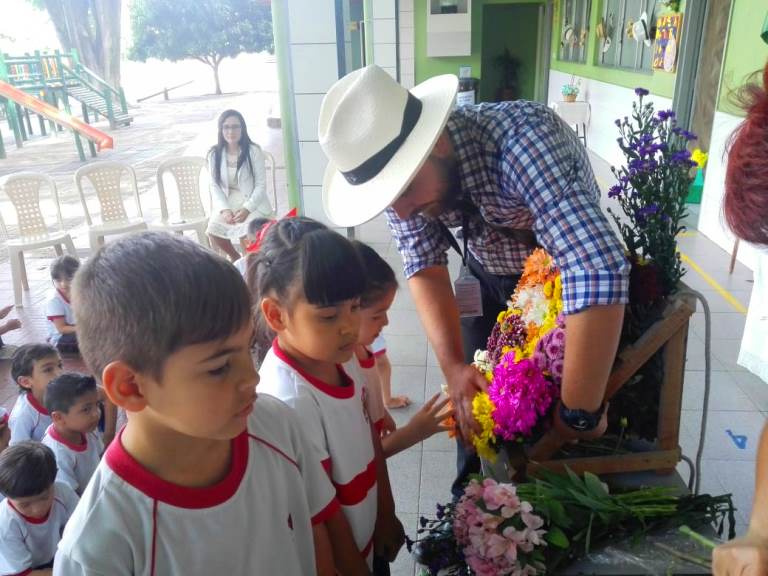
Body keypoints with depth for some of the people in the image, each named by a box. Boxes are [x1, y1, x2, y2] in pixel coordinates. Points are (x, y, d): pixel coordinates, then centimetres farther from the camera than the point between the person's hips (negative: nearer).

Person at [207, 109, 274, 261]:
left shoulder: (253, 151, -9)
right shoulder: (214, 154, 0)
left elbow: (261, 185, -9)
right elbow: (215, 186, 2)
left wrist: (246, 209, -20)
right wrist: (224, 209, -14)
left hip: (252, 201, -3)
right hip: (227, 201, 3)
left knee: (246, 231, -27)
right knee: (213, 229, -18)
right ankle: (235, 257, 13)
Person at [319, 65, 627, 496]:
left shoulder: (523, 137, -41)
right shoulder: (400, 170, -22)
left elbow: (600, 270, -48)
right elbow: (425, 268, -15)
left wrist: (581, 411, -43)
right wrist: (454, 367, -28)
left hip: (567, 274, -3)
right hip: (487, 275, 4)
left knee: (547, 393, 6)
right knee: (475, 396, 6)